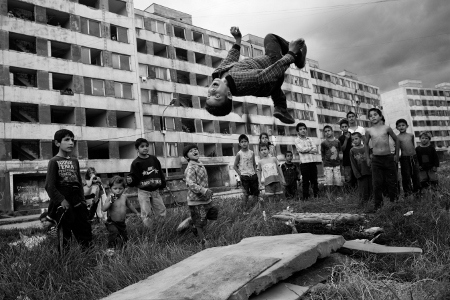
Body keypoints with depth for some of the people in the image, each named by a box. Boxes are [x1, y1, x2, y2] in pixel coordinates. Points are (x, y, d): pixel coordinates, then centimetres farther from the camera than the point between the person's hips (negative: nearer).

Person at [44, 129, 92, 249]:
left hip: (76, 200, 5)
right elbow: (50, 186, -9)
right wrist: (61, 200, -18)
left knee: (85, 228, 4)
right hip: (62, 200, -5)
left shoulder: (75, 161, 14)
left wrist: (82, 199, 8)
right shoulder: (54, 161, -3)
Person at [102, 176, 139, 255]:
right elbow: (104, 209, -27)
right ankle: (110, 248, -10)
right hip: (112, 222, -5)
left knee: (125, 239, 13)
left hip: (122, 223, 5)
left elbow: (129, 205, 16)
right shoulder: (110, 198, -16)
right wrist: (110, 201, -39)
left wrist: (137, 213, 27)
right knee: (113, 232, -30)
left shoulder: (124, 197, -2)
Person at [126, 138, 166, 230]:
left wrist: (163, 184, 10)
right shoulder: (136, 163, -8)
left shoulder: (154, 159, 5)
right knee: (146, 215, -3)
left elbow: (160, 172, 13)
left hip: (155, 191, 4)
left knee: (162, 214, 8)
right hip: (143, 192, -4)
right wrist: (130, 180, -32)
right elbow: (135, 177, -11)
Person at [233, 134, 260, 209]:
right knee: (246, 194, -2)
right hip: (244, 176, -4)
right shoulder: (239, 154, -6)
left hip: (253, 175, 4)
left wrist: (255, 172, 3)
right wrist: (240, 174, -7)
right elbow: (235, 166, -1)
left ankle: (250, 205, 27)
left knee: (256, 193, 7)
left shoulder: (251, 153, 4)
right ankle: (245, 208, 10)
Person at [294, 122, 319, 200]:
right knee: (305, 181, -2)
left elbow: (315, 150, 4)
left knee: (314, 180, 8)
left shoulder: (309, 139, 15)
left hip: (313, 162, 4)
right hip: (304, 162, -4)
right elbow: (301, 149, -13)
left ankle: (317, 195, 16)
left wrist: (306, 150, -10)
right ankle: (305, 196, 4)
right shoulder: (297, 140, 2)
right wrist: (311, 148, 0)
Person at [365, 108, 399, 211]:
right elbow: (366, 144, 16)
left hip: (389, 157, 0)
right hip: (376, 159, 0)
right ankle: (378, 204, 7)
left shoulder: (386, 128, 1)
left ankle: (393, 202, 19)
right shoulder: (369, 131, 3)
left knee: (391, 181, 5)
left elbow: (396, 140, 12)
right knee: (377, 183, -1)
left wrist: (396, 154, 9)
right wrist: (367, 158, 12)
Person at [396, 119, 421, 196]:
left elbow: (413, 145, 17)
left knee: (415, 175, 10)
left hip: (414, 157, 3)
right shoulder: (397, 137, -2)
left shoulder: (411, 135, 8)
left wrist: (414, 155, 16)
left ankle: (417, 189, 23)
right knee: (406, 175, 0)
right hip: (404, 158, -3)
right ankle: (407, 191, 10)